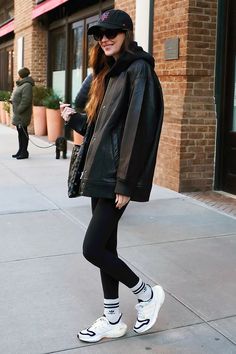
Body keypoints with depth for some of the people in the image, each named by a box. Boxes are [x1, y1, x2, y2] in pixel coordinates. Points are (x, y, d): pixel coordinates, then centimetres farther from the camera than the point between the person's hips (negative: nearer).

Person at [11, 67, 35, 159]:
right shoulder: (20, 84, 15)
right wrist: (12, 100, 10)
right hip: (18, 114, 10)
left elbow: (26, 101, -22)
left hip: (22, 114, -10)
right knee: (20, 132, 15)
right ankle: (21, 151, 24)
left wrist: (18, 110, -20)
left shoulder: (27, 85, -16)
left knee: (23, 133, -3)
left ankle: (24, 152, 4)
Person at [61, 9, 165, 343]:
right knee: (105, 246, 12)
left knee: (93, 248, -7)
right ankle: (113, 319, 25)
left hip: (117, 176, -9)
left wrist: (126, 183, -21)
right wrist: (75, 119, 8)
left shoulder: (138, 70, -11)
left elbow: (138, 128, -19)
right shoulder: (108, 72, 17)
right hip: (100, 173, 9)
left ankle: (147, 294, 15)